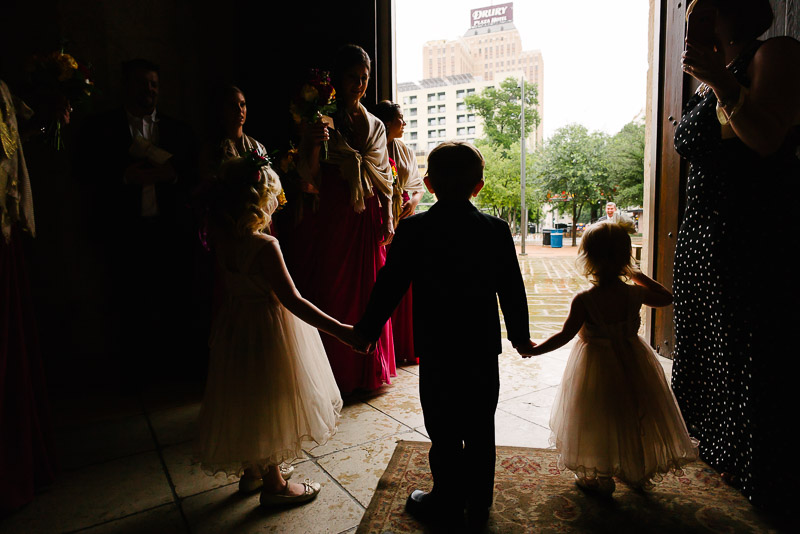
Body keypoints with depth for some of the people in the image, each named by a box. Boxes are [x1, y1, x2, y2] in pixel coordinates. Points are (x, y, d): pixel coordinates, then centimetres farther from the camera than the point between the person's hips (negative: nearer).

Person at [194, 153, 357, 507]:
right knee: (268, 402, 9)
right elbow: (291, 300, -27)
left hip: (236, 320, 8)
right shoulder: (264, 246, -26)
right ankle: (273, 484, 29)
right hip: (267, 328, -8)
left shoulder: (220, 238, -6)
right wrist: (338, 329, -26)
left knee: (248, 401, 23)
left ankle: (251, 471, 42)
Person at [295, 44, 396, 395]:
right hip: (335, 216, -3)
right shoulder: (322, 121, 2)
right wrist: (313, 146, -21)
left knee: (370, 290, 7)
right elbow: (308, 175, -2)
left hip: (370, 216, 3)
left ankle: (371, 369, 22)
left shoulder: (375, 125, 13)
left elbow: (385, 177, 13)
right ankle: (337, 375, 13)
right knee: (334, 291, -1)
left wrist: (388, 219, 6)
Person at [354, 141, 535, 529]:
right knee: (480, 430, 16)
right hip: (483, 348, 3)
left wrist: (367, 330, 5)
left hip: (436, 349, -3)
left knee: (444, 431, 12)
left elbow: (390, 285, -7)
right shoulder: (497, 229, -3)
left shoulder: (413, 229, -10)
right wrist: (520, 334, 16)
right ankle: (478, 504, 33)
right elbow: (512, 289, 2)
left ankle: (447, 501, 30)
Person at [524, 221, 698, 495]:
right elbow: (666, 297, 7)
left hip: (596, 365, -4)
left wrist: (536, 349, -10)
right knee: (634, 420, 23)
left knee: (597, 422, 14)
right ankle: (638, 474, 42)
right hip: (632, 360, 4)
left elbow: (565, 334, -21)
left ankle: (601, 479, 30)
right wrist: (638, 275, 8)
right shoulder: (635, 294, -12)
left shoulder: (583, 300, -25)